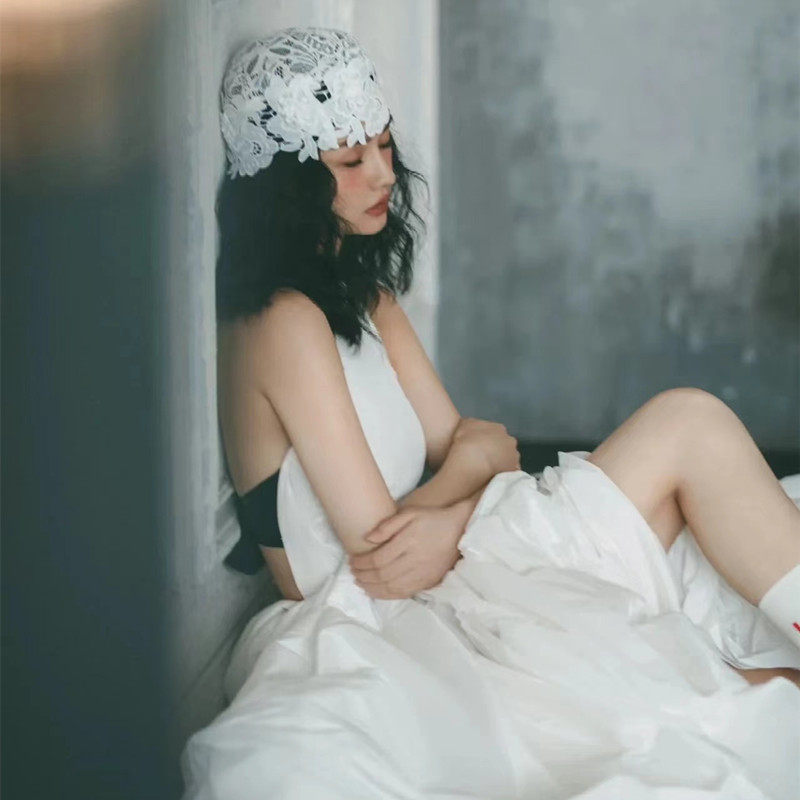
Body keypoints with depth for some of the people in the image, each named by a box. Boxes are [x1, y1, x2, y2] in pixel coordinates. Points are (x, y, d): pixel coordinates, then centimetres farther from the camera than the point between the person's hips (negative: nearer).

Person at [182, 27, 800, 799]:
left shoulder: (363, 294, 14)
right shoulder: (284, 323, -15)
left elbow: (475, 441, 7)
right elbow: (378, 553, -17)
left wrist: (447, 511, -16)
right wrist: (476, 458, -1)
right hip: (394, 620, -8)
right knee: (686, 425, -15)